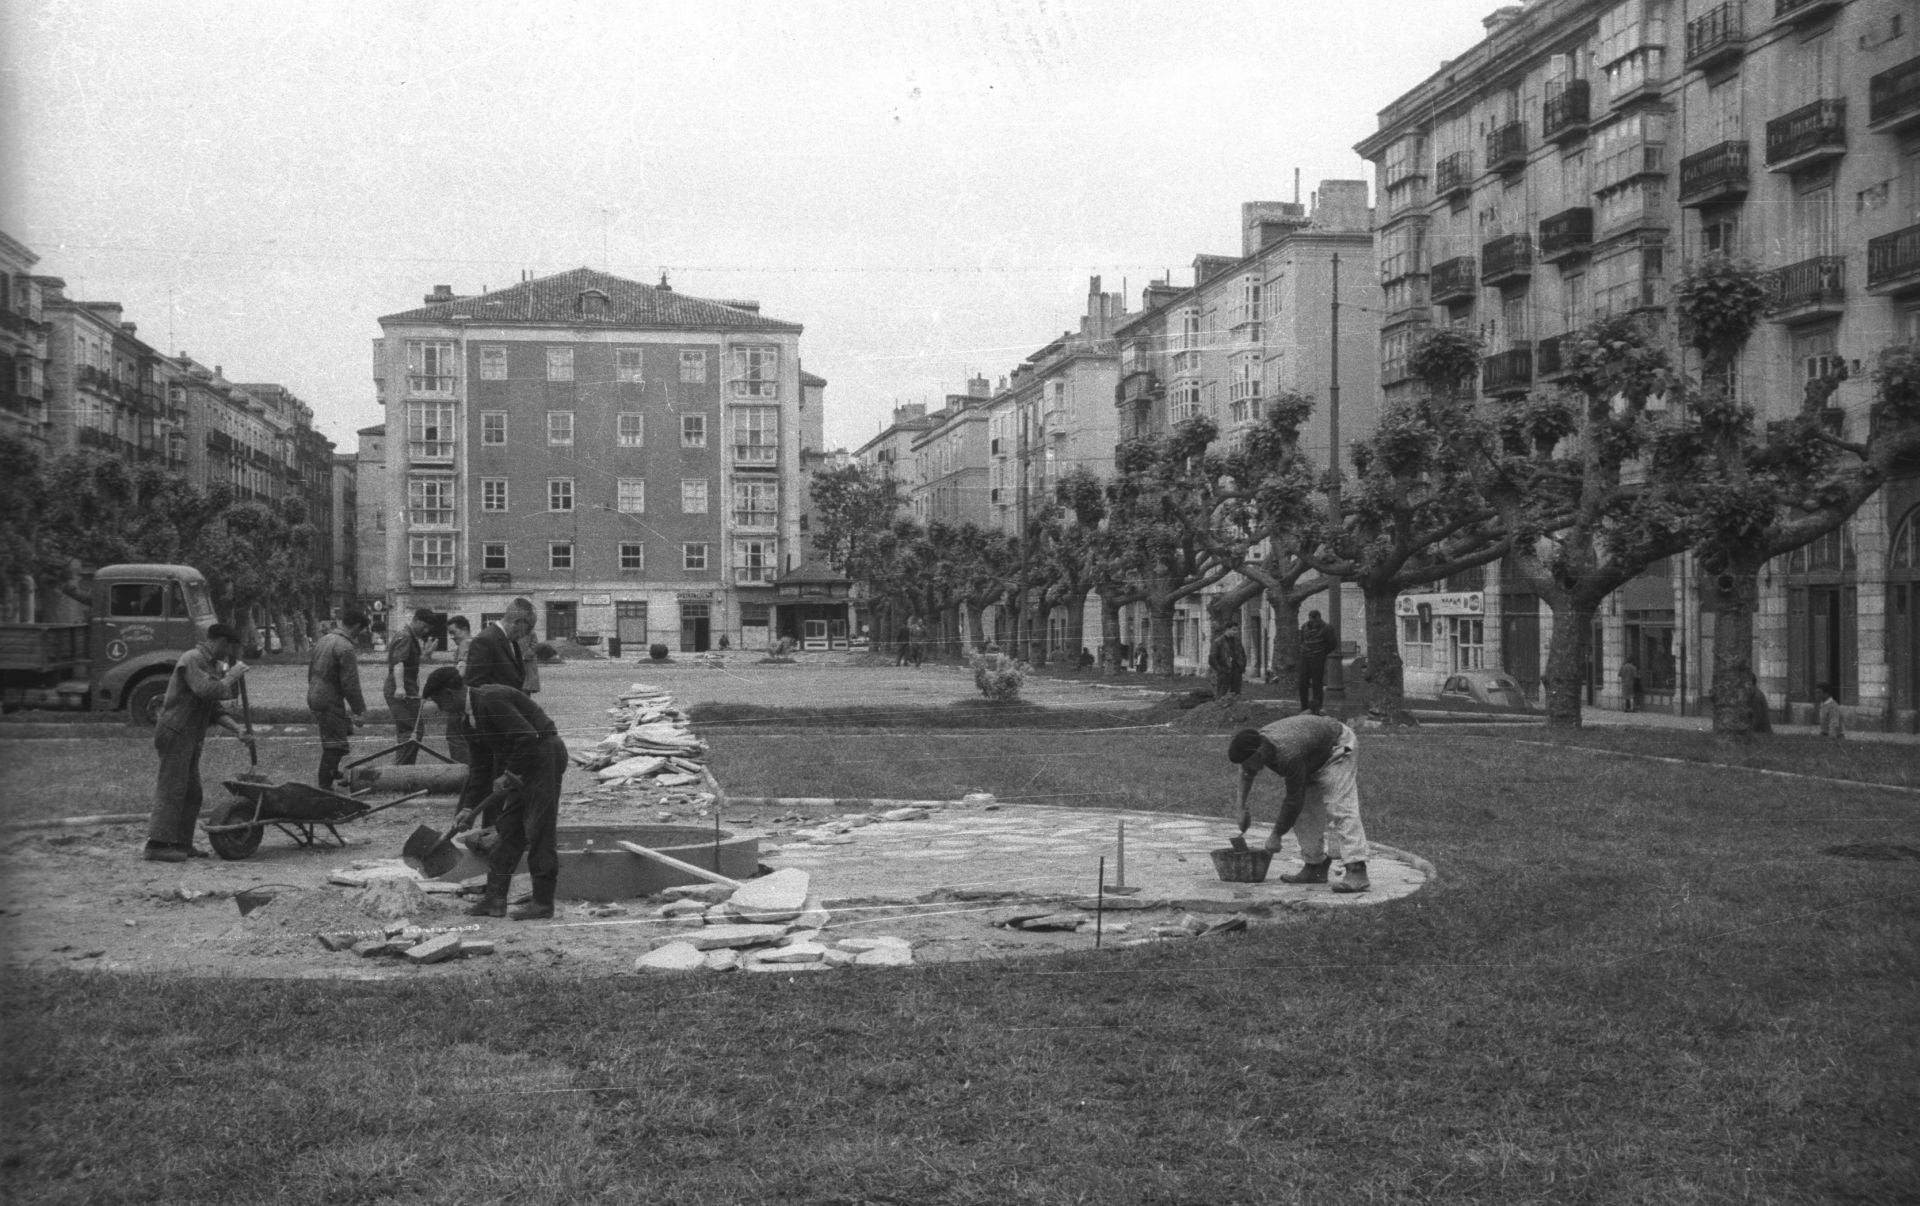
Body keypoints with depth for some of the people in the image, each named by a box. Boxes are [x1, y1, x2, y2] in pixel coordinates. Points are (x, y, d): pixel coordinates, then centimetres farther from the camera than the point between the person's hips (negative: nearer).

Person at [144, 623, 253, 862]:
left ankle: (182, 844, 14)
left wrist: (238, 730, 8)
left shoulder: (210, 664, 19)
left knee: (192, 793, 10)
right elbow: (207, 691, -27)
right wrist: (231, 676, -13)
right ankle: (156, 845, -13)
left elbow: (214, 709, 19)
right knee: (172, 789, -12)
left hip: (190, 738, 10)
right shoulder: (192, 660, -12)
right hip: (176, 733, -10)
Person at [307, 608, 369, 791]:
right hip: (330, 702, -9)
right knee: (336, 744, -1)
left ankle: (331, 772, 33)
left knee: (346, 727, 24)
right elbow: (350, 684, -20)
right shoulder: (345, 648, -19)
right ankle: (325, 786, 4)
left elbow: (311, 671, 19)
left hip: (314, 697, 10)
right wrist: (360, 709, -11)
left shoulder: (323, 640, 10)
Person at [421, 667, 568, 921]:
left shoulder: (491, 700, -21)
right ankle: (495, 898, 13)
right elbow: (479, 767, 14)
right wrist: (469, 806, 8)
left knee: (538, 830, -8)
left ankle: (543, 903, -4)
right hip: (520, 764, 10)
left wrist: (510, 774, -17)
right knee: (507, 828, 9)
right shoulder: (466, 719, 10)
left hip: (543, 754, -10)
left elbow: (528, 737, -26)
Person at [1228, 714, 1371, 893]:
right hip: (1312, 760, 9)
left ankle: (1357, 873, -29)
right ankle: (1315, 868, 11)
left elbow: (1294, 800, -30)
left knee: (1339, 809, -20)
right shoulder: (1257, 744, -15)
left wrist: (1276, 835, -20)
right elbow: (1247, 775, 10)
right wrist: (1242, 807, 14)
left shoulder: (1288, 756, -41)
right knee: (1305, 811, 4)